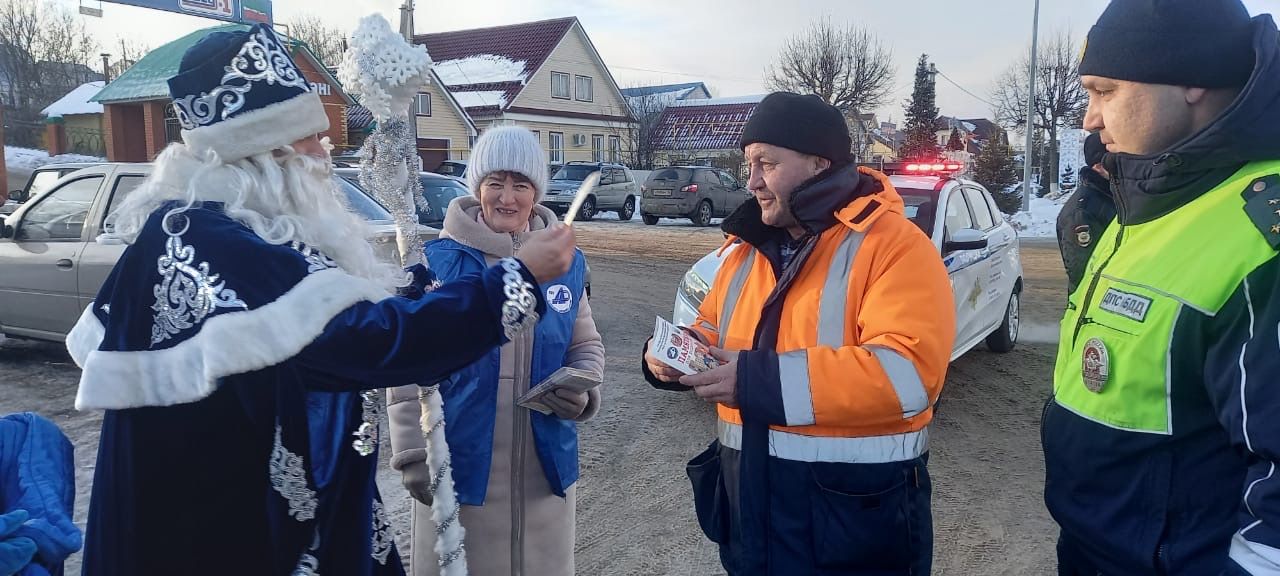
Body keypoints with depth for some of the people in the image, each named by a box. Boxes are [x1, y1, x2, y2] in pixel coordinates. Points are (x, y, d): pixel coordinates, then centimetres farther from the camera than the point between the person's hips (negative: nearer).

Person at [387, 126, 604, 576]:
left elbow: (586, 346, 13)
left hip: (544, 466, 3)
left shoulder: (566, 263, 2)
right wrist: (413, 455, -11)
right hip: (458, 463, -3)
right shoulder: (438, 261, -8)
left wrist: (583, 391, -8)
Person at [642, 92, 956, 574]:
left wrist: (760, 380, -28)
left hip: (856, 509, -6)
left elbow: (908, 372, -25)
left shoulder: (895, 245, -13)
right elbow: (712, 335, 20)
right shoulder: (747, 249, 9)